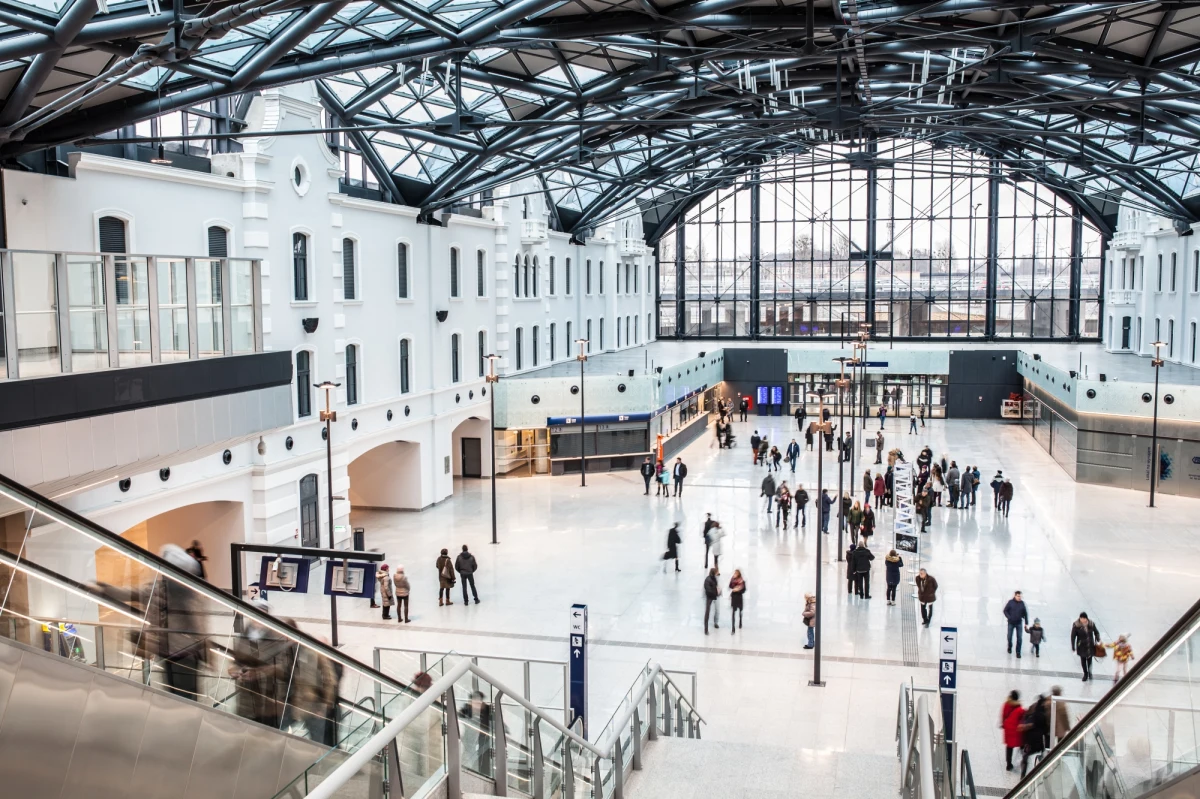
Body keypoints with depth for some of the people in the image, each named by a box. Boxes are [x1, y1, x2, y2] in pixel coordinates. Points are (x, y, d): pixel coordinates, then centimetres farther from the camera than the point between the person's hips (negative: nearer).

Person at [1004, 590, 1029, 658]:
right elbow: (1005, 610, -2)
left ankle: (1018, 653, 5)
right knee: (1009, 637, 11)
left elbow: (1025, 613, 4)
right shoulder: (1010, 602, -8)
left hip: (1019, 623, 1)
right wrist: (1009, 617, -17)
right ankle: (1009, 648, 38)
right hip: (1011, 623, 0)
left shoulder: (1022, 603, -4)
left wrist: (1026, 623, 4)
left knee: (1019, 638, -3)